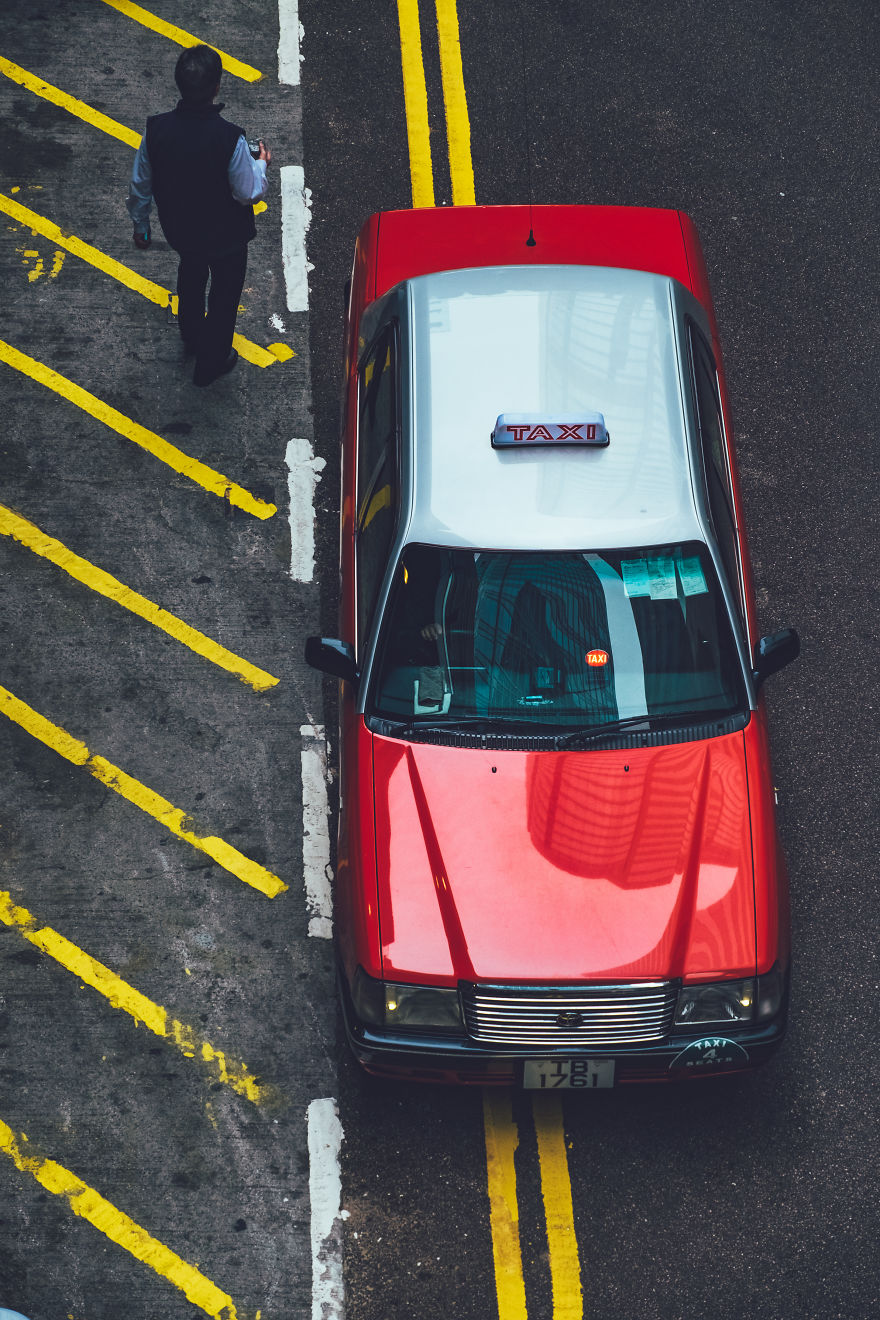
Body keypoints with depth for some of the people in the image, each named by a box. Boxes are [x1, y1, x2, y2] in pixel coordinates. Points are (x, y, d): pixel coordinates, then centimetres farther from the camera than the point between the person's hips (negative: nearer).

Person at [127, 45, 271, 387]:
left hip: (179, 228, 4)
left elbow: (140, 186, -9)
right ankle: (212, 362, 44)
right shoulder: (230, 138, -36)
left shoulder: (156, 129, -24)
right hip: (225, 236, -4)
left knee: (190, 278, 34)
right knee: (224, 293, 25)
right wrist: (261, 164, -2)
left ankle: (191, 338, 60)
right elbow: (249, 194, -23)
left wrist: (140, 226, 10)